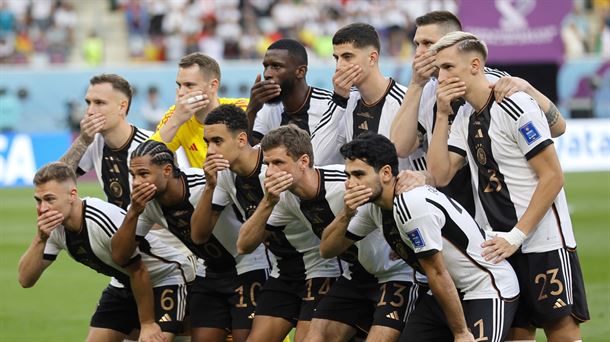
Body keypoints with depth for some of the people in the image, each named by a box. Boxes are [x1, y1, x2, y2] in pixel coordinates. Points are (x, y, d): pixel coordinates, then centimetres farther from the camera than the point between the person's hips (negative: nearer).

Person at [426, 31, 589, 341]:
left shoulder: (516, 107, -13)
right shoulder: (465, 116, 11)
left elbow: (553, 177, -15)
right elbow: (439, 175, 4)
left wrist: (516, 236, -17)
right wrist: (442, 115, -2)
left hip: (543, 243, -7)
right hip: (500, 246, 7)